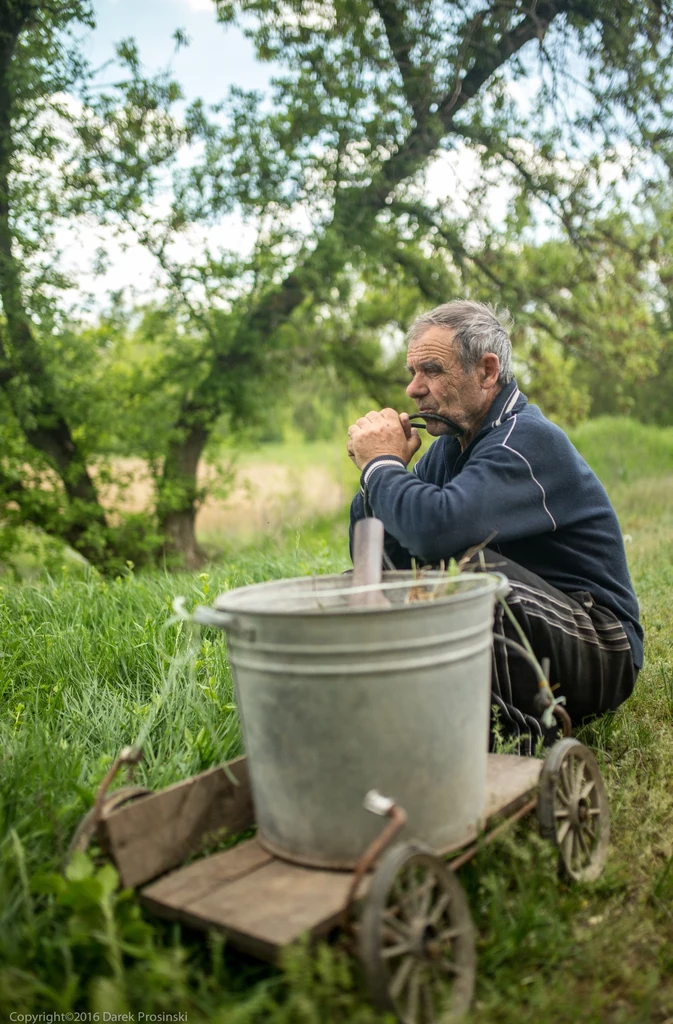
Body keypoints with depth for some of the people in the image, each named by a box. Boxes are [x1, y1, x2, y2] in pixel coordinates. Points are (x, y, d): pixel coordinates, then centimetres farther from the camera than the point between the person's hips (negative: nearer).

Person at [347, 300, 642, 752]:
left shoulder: (529, 440, -19)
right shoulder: (451, 446, 8)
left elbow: (437, 528, -38)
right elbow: (379, 557, 5)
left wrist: (382, 464, -20)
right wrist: (380, 471, -10)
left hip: (598, 651, -8)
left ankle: (512, 735, -18)